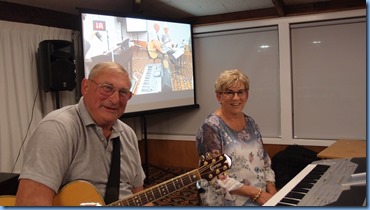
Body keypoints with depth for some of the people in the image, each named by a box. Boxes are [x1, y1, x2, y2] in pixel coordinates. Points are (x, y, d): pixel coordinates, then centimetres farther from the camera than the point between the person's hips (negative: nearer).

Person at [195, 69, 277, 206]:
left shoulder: (250, 123, 8)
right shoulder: (210, 127, -13)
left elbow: (265, 162, 12)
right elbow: (216, 178, -17)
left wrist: (272, 191, -3)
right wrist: (256, 193, -17)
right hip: (229, 201, -6)